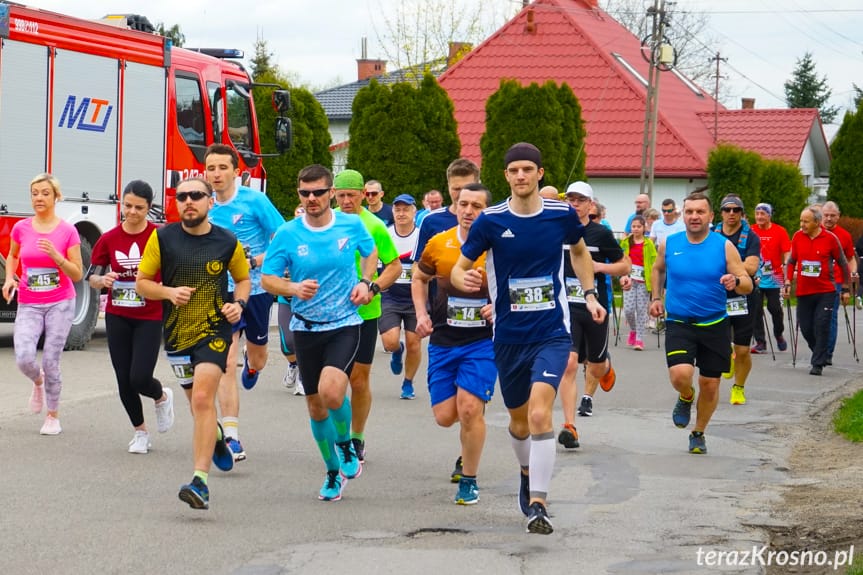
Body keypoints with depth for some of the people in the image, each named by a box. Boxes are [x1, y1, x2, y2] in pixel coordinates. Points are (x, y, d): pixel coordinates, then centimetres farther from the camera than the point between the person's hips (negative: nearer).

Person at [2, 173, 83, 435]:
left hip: (60, 303, -2)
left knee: (51, 361, -4)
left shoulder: (68, 231, -6)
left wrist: (56, 255, -21)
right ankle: (38, 382, 20)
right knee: (24, 359, -16)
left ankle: (53, 415, 17)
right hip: (29, 305, 2)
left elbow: (77, 275, -5)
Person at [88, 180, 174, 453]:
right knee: (124, 381, 5)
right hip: (117, 317, 3)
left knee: (140, 379, -12)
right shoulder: (109, 239, -1)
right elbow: (92, 276, 4)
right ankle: (140, 431, 25)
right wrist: (102, 280, -18)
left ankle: (162, 397, 24)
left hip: (149, 318, -3)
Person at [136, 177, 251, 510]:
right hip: (176, 333, 3)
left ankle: (201, 482, -21)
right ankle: (216, 436, 53)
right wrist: (169, 292, -16)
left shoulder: (227, 242, -2)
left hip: (214, 329, -3)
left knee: (203, 399, -19)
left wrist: (239, 303, -5)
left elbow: (243, 279, 15)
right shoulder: (162, 238, -3)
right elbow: (142, 283, 3)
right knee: (198, 403, 16)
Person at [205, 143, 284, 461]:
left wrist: (254, 261, -21)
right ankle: (232, 438, -13)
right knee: (226, 364, -11)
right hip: (222, 293, 1)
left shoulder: (255, 201, -10)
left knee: (257, 360, 17)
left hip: (256, 289, -1)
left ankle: (251, 363, 57)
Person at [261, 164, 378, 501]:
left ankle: (345, 443, 7)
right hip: (306, 328, 2)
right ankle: (333, 473, 29)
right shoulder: (287, 234, -6)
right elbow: (267, 280, -3)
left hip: (344, 324, -2)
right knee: (315, 406, 8)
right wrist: (293, 289, -23)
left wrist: (365, 282, 0)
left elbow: (370, 252, 17)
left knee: (331, 392, -24)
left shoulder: (352, 226, -4)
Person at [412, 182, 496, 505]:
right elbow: (420, 278, 18)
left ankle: (469, 479, 4)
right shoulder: (438, 244, -1)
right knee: (444, 416, 2)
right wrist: (421, 314, 5)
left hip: (483, 341, -3)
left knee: (469, 409, -15)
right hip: (443, 341, 3)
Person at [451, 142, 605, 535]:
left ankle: (537, 504, -17)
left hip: (551, 333, -2)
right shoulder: (490, 221, -6)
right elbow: (459, 268, -1)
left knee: (539, 414, -21)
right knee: (519, 422, 16)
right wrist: (463, 280, -24)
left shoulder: (562, 214, -3)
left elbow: (580, 252, 19)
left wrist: (590, 295, 10)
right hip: (508, 336, 2)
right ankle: (527, 473, 47)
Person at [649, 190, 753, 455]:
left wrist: (735, 281, -27)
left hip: (714, 324, 0)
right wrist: (656, 297, 13)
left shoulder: (724, 247, -5)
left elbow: (747, 284, -6)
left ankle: (698, 433, 29)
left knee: (710, 384, 5)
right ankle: (686, 398, 16)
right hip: (678, 323, 0)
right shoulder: (669, 244, 1)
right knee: (680, 375, -22)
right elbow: (658, 270, 23)